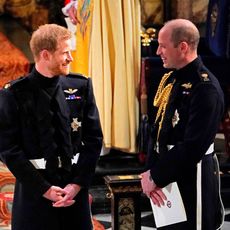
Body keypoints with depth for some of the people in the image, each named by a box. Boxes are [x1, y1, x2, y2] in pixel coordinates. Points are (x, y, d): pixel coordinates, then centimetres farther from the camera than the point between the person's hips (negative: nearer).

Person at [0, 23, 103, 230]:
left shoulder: (81, 86, 2)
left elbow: (94, 138, 3)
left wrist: (78, 184, -6)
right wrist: (44, 188, -11)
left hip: (75, 187, 3)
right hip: (33, 190, -2)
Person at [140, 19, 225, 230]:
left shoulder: (206, 87, -19)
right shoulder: (170, 79, 8)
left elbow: (193, 147, -24)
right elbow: (157, 131, 7)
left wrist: (156, 177, -17)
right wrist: (150, 172, -8)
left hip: (192, 181, -8)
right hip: (167, 176, 8)